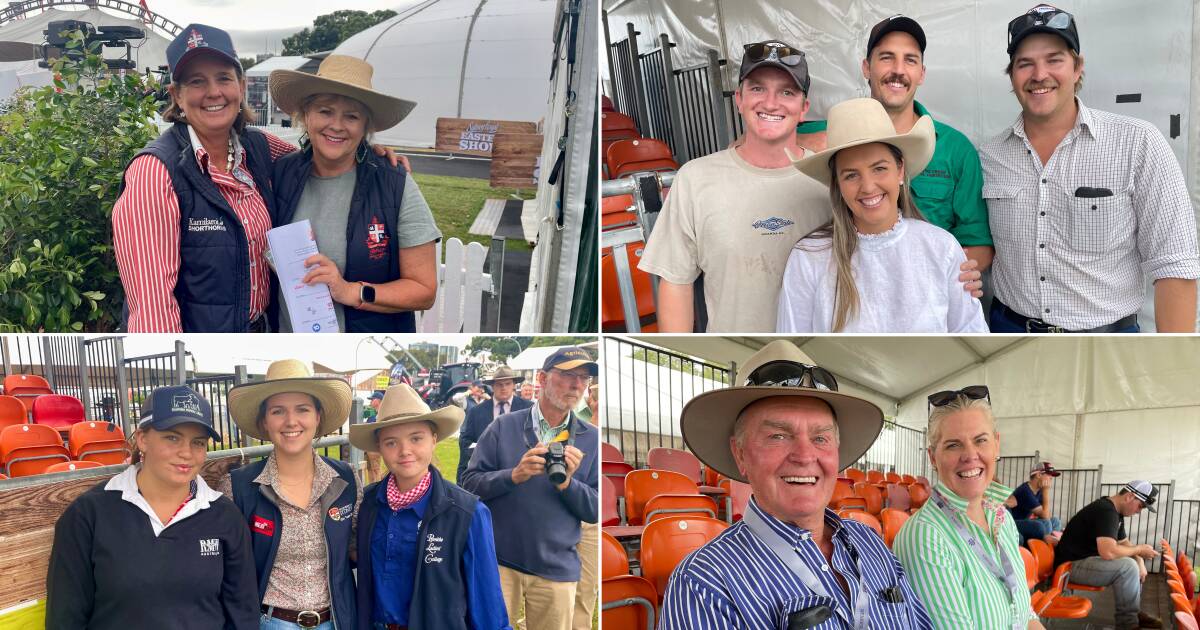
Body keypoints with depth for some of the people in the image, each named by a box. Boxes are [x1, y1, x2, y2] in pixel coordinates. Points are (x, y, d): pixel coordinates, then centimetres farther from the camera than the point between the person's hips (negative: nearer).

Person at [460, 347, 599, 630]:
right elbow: (470, 483, -2)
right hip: (499, 561, -1)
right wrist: (514, 475, -18)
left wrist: (567, 483, -17)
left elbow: (597, 511, 1)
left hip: (557, 569, 1)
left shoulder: (592, 439, 2)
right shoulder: (504, 426, 0)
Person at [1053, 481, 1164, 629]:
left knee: (1135, 562, 14)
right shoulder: (1105, 511, -23)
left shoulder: (1115, 512, 10)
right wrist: (1138, 550, -18)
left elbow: (1124, 543, 19)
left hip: (1087, 559, 11)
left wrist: (1140, 561, 0)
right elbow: (1108, 552, -34)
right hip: (1071, 565, -11)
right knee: (1127, 566, -24)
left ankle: (1134, 612, 18)